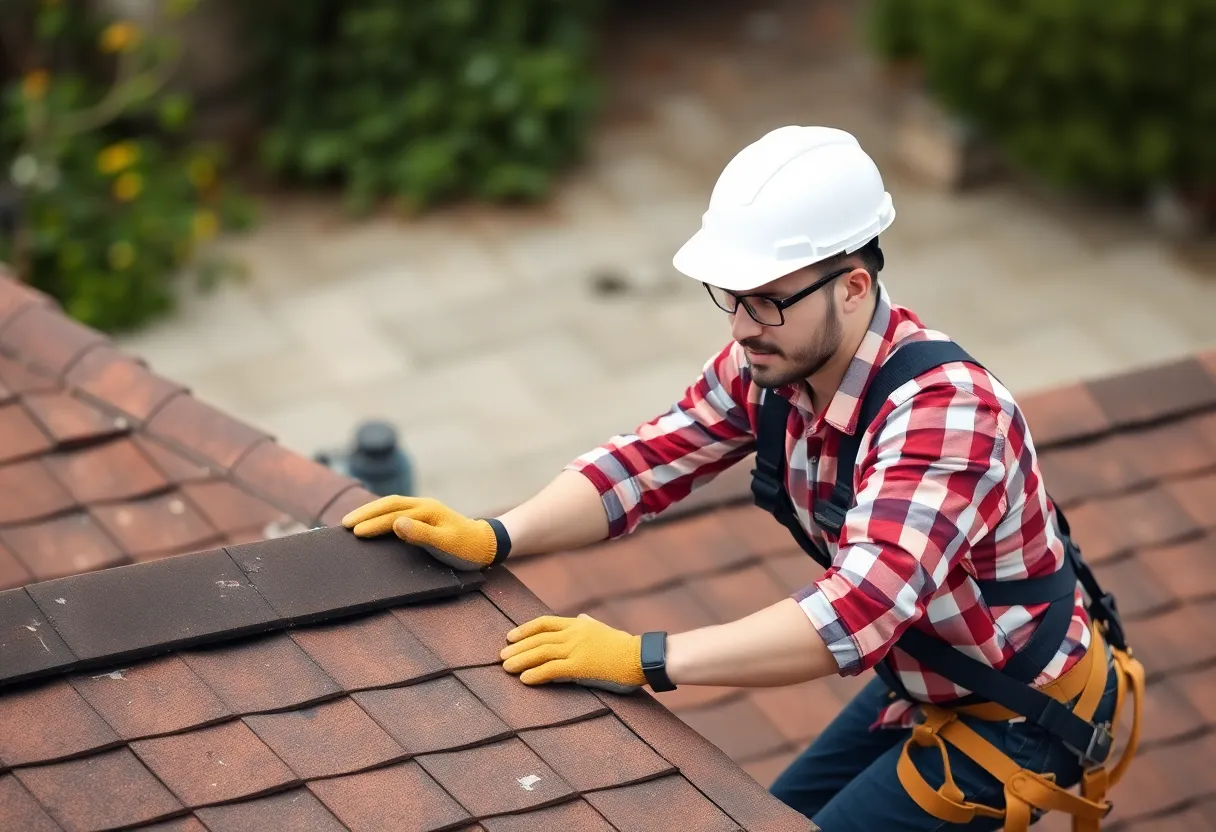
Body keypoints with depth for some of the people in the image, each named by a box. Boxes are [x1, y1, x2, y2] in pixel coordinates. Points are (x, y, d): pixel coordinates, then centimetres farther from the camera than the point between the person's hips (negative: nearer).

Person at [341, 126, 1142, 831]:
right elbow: (651, 457, -10)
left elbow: (857, 611, -44)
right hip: (922, 683, 8)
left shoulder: (944, 410, -35)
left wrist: (644, 659, -46)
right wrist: (494, 537, -26)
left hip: (1020, 712, -8)